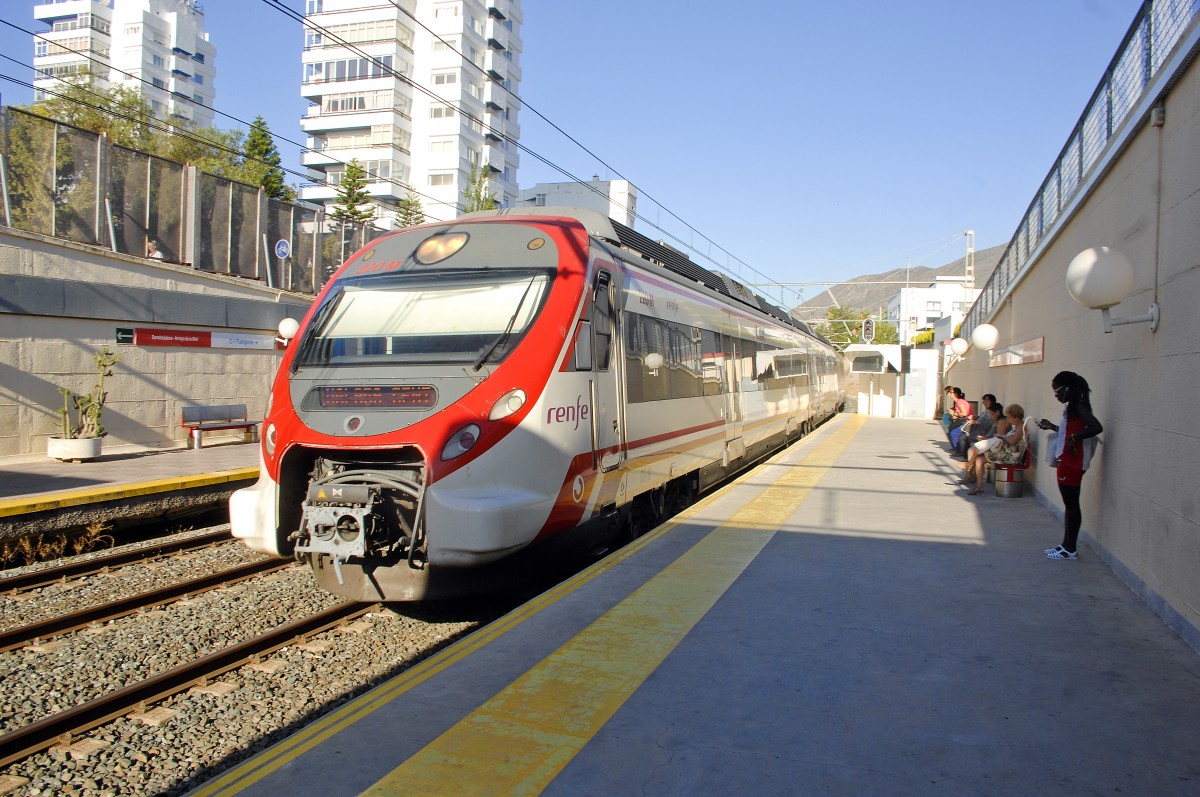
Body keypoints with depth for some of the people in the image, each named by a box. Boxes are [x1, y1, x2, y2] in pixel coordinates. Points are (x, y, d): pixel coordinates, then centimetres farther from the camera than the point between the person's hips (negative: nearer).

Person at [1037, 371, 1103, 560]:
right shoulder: (1071, 407, 14)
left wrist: (1075, 437, -24)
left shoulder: (1078, 407, -14)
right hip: (1066, 461, 10)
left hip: (1072, 463, -10)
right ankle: (1066, 545, 21)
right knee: (1069, 503, 14)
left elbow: (1097, 427, -26)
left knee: (1071, 504, -4)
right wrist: (1052, 427, 18)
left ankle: (1071, 549, 2)